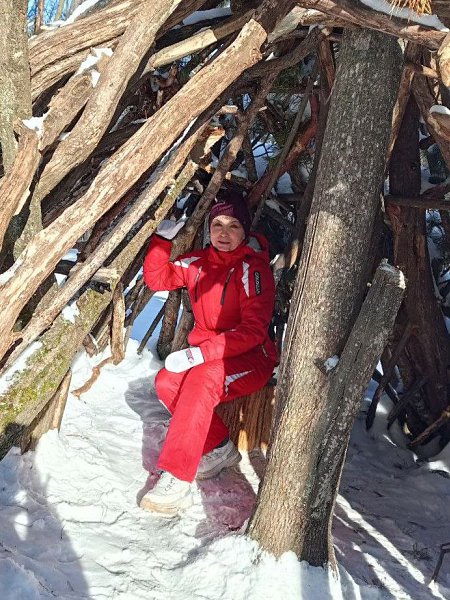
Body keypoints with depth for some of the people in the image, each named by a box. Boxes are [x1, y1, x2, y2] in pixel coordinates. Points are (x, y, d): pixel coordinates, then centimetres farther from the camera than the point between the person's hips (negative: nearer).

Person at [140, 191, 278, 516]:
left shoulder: (253, 268, -15)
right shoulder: (200, 262, 4)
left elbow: (253, 330, -22)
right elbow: (156, 278, 13)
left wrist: (200, 353, -31)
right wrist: (162, 240, -2)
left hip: (252, 358, -6)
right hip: (205, 354, 6)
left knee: (203, 380, -35)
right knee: (167, 381, -20)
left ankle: (177, 481, -36)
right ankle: (220, 449, -4)